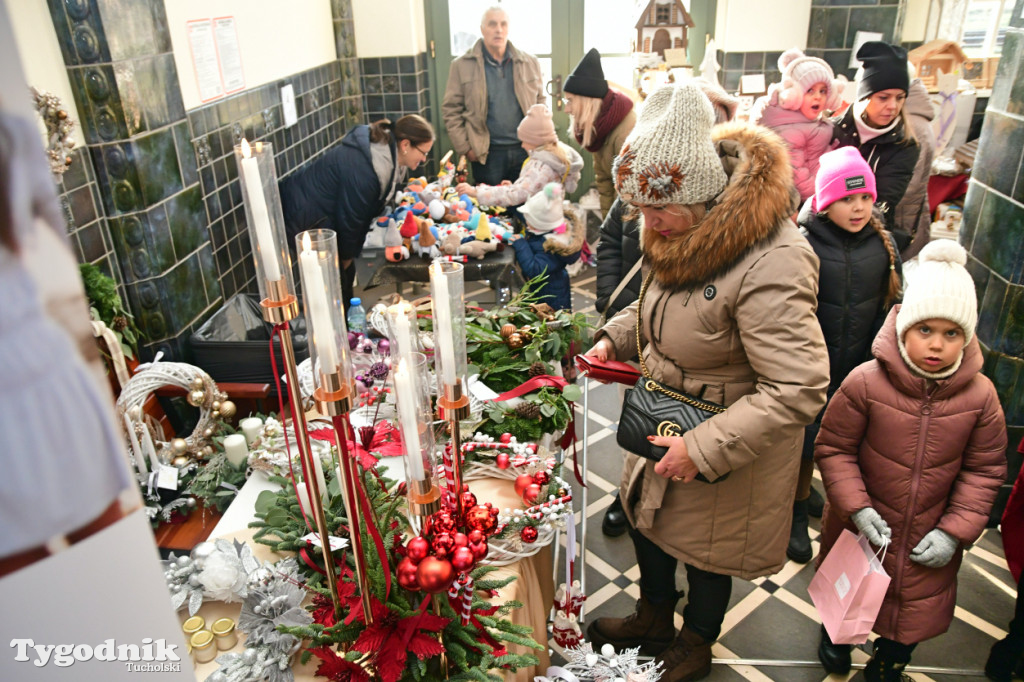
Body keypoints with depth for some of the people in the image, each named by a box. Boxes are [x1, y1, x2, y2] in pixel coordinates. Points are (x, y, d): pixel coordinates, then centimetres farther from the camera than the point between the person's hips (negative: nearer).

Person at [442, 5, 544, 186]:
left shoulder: (530, 63, 9)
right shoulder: (462, 66, 1)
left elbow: (540, 104, 14)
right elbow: (451, 110, 1)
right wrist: (465, 148, -6)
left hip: (525, 150, 2)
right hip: (487, 153, -2)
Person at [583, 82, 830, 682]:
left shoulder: (770, 263, -34)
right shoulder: (687, 232, -6)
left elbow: (799, 390, -33)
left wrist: (704, 449, -31)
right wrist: (614, 339, -2)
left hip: (727, 450, -8)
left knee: (705, 548, 17)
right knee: (645, 518, 26)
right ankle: (654, 619, 56)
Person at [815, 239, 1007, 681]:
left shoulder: (980, 396, -14)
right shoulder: (865, 383, -23)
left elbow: (985, 470, -3)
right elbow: (833, 448, -13)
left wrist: (955, 530, -9)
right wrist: (856, 508, -20)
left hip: (929, 540, 2)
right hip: (861, 529, -1)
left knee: (916, 605, 20)